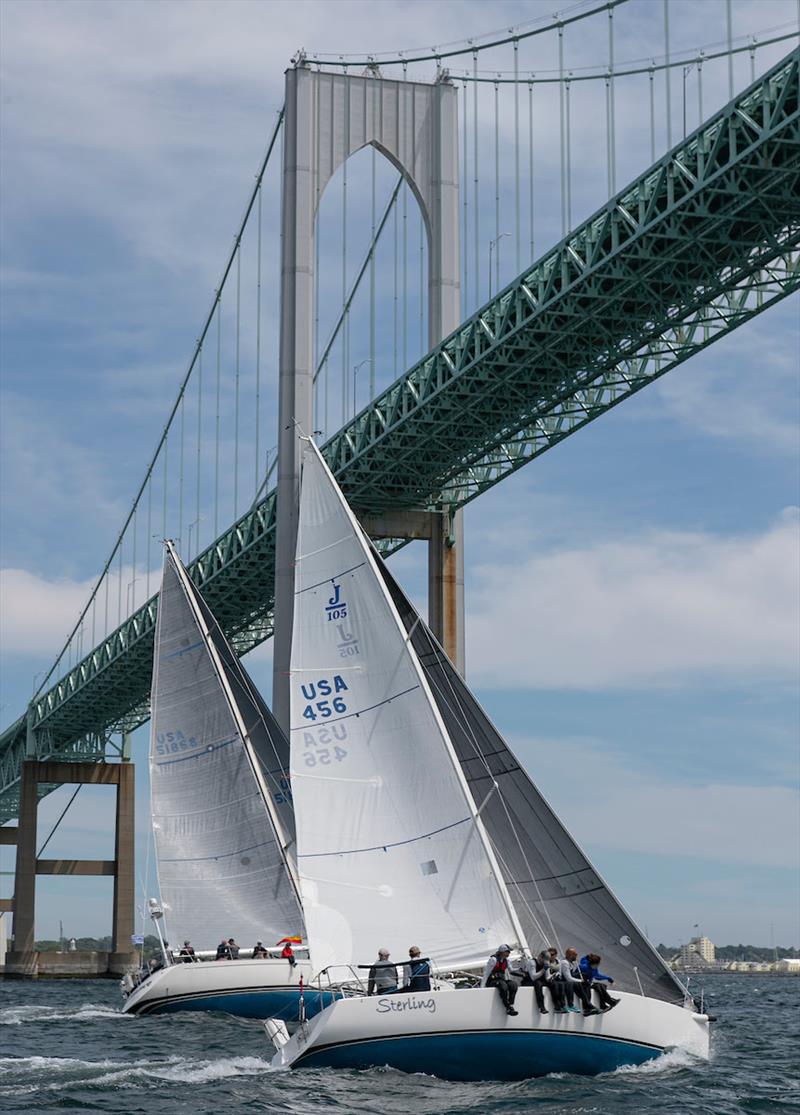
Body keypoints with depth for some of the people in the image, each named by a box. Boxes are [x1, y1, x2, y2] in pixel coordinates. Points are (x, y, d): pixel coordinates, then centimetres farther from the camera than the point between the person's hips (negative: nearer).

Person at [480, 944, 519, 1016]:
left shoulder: (505, 961, 13)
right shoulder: (493, 959, -10)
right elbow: (486, 973, -10)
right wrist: (482, 987, -13)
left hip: (502, 980, 7)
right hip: (492, 981, -7)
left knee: (513, 984, -23)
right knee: (503, 985, -38)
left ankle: (511, 1006, -31)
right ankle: (508, 1008, -38)